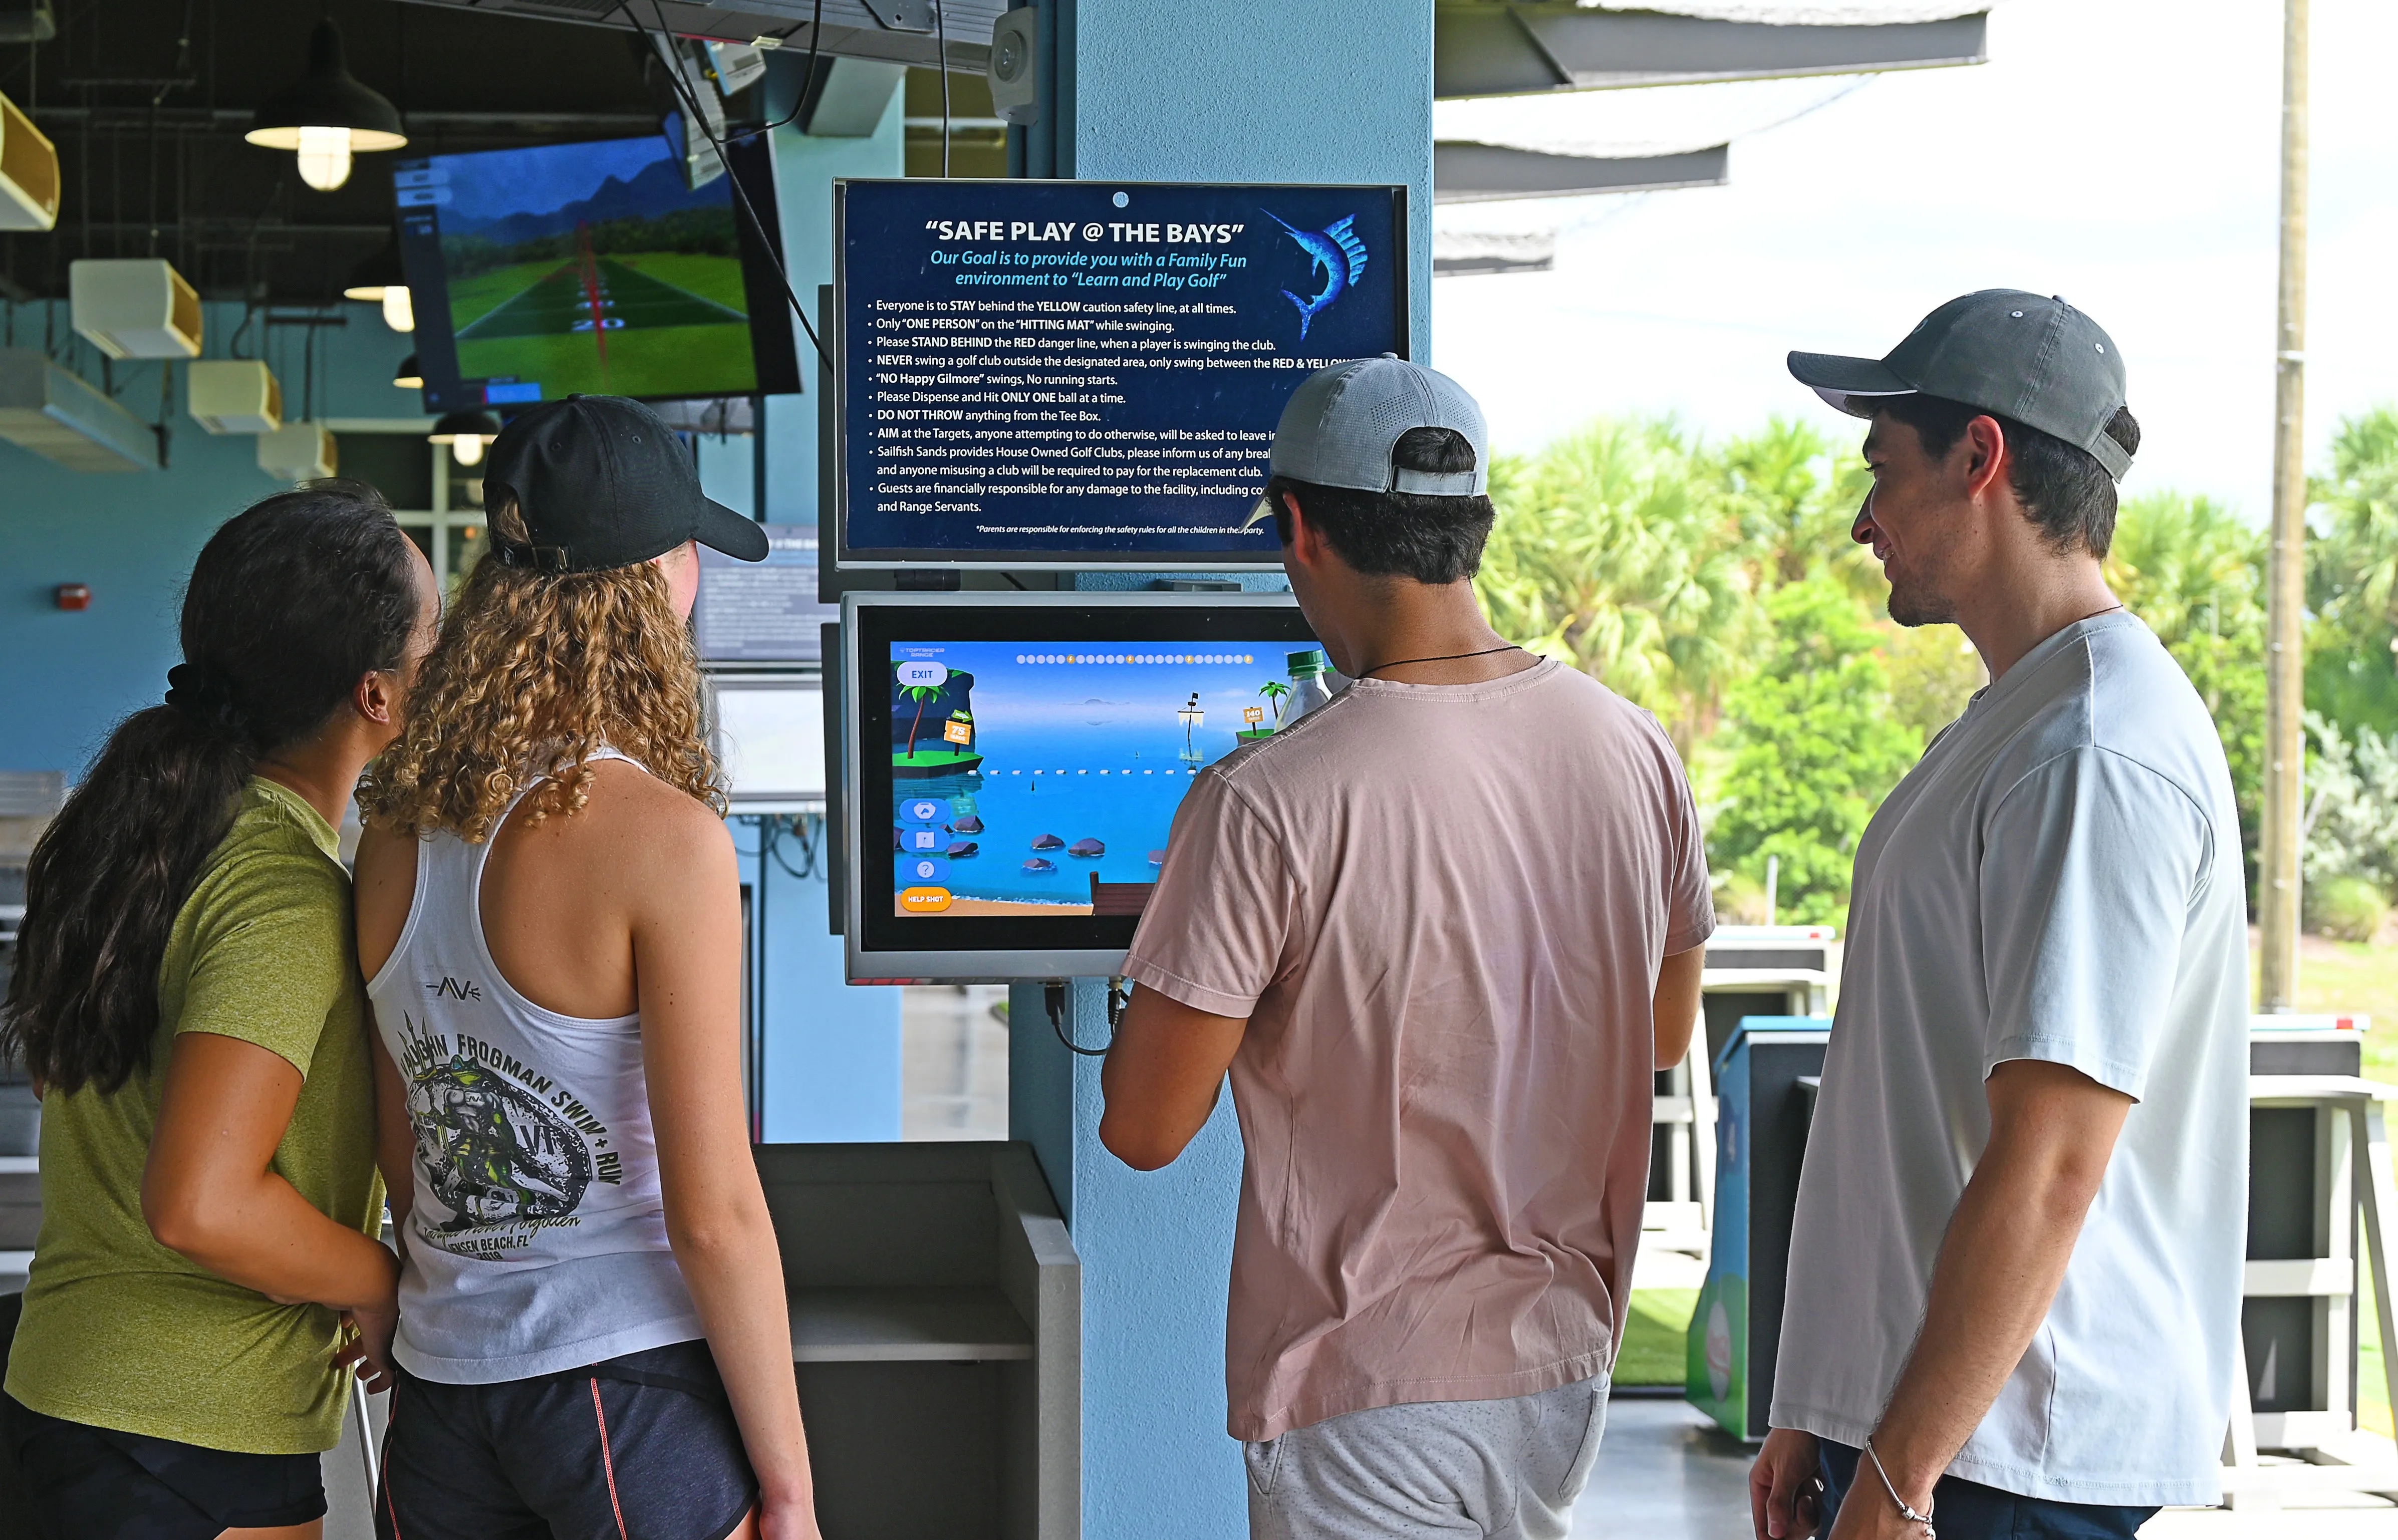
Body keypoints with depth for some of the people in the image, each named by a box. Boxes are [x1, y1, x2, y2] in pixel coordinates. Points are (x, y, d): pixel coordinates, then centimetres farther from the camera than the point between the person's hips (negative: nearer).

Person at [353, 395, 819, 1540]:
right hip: (634, 1393, -6)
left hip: (441, 1391, 6)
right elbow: (713, 1211, -16)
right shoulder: (663, 838, -17)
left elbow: (400, 1156, 10)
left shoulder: (397, 829, 2)